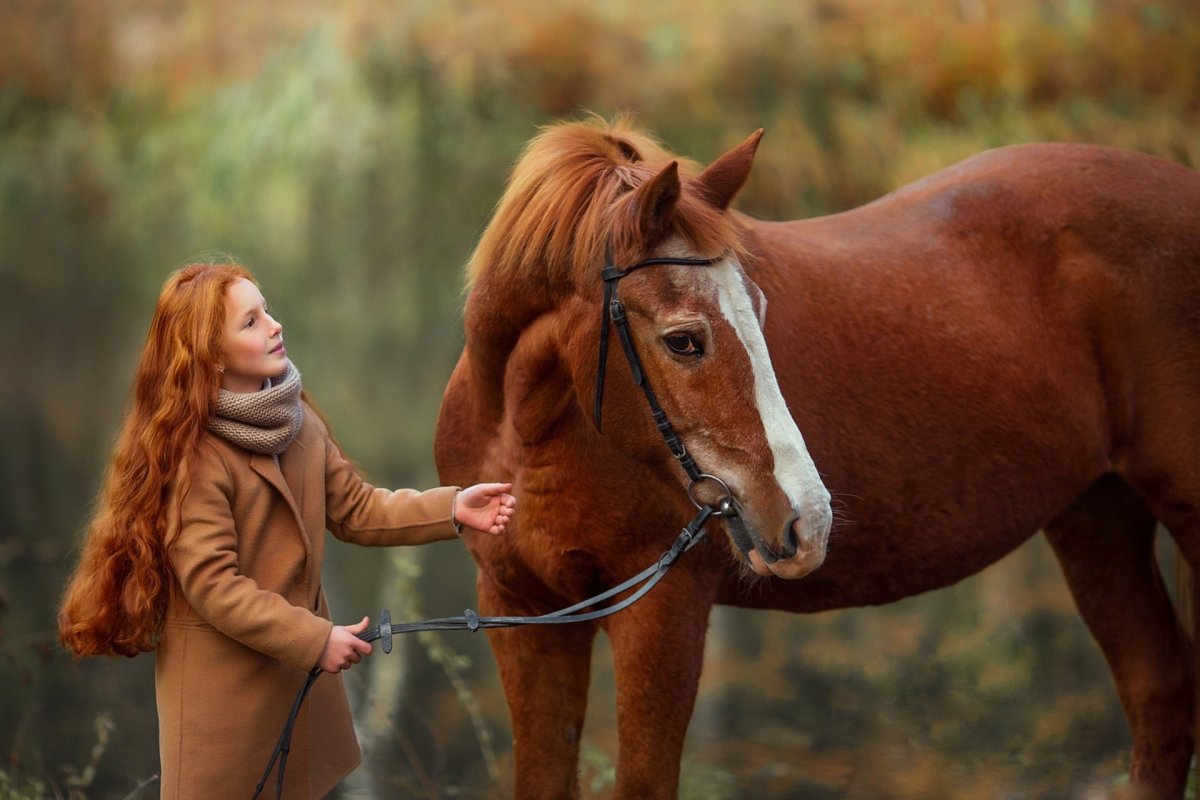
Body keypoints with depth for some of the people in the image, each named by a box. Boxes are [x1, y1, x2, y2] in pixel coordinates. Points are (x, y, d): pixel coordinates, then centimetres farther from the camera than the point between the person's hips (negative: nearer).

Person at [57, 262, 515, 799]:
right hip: (223, 680, -7)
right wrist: (316, 639, -24)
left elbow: (355, 509, 6)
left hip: (299, 664, 7)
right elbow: (213, 587, -24)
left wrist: (451, 508, -7)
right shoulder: (190, 455, -22)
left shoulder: (297, 421, 3)